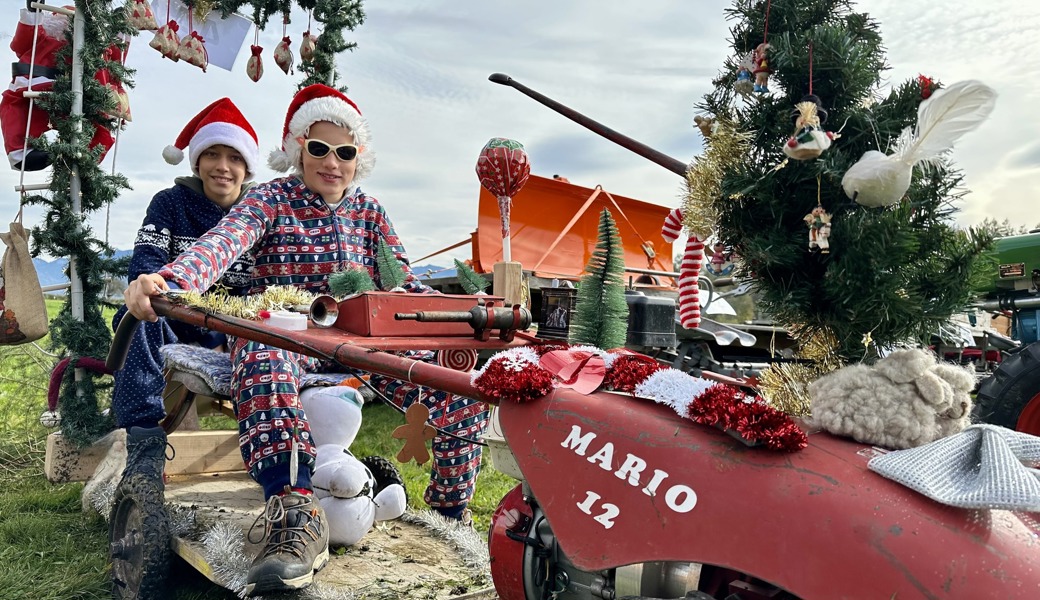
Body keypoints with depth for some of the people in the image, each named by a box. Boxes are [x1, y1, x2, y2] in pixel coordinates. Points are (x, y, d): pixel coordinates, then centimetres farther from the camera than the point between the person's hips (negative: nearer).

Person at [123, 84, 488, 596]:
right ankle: (295, 514, -45)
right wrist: (169, 280, -42)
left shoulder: (369, 212, 14)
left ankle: (448, 516, 0)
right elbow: (224, 242, -19)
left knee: (461, 390, -17)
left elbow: (404, 286, 7)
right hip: (283, 332, -3)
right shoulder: (272, 199, 2)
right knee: (263, 357, -41)